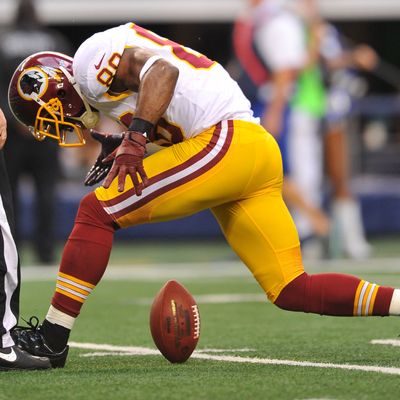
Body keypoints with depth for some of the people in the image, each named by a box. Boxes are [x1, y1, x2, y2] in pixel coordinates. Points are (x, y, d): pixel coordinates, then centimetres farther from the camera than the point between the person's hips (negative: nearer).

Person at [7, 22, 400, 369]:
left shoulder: (90, 58, -1)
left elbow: (160, 69, -18)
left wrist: (134, 138, -25)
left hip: (225, 140, -10)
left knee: (96, 211, -6)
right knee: (292, 293, 8)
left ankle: (52, 337, -6)